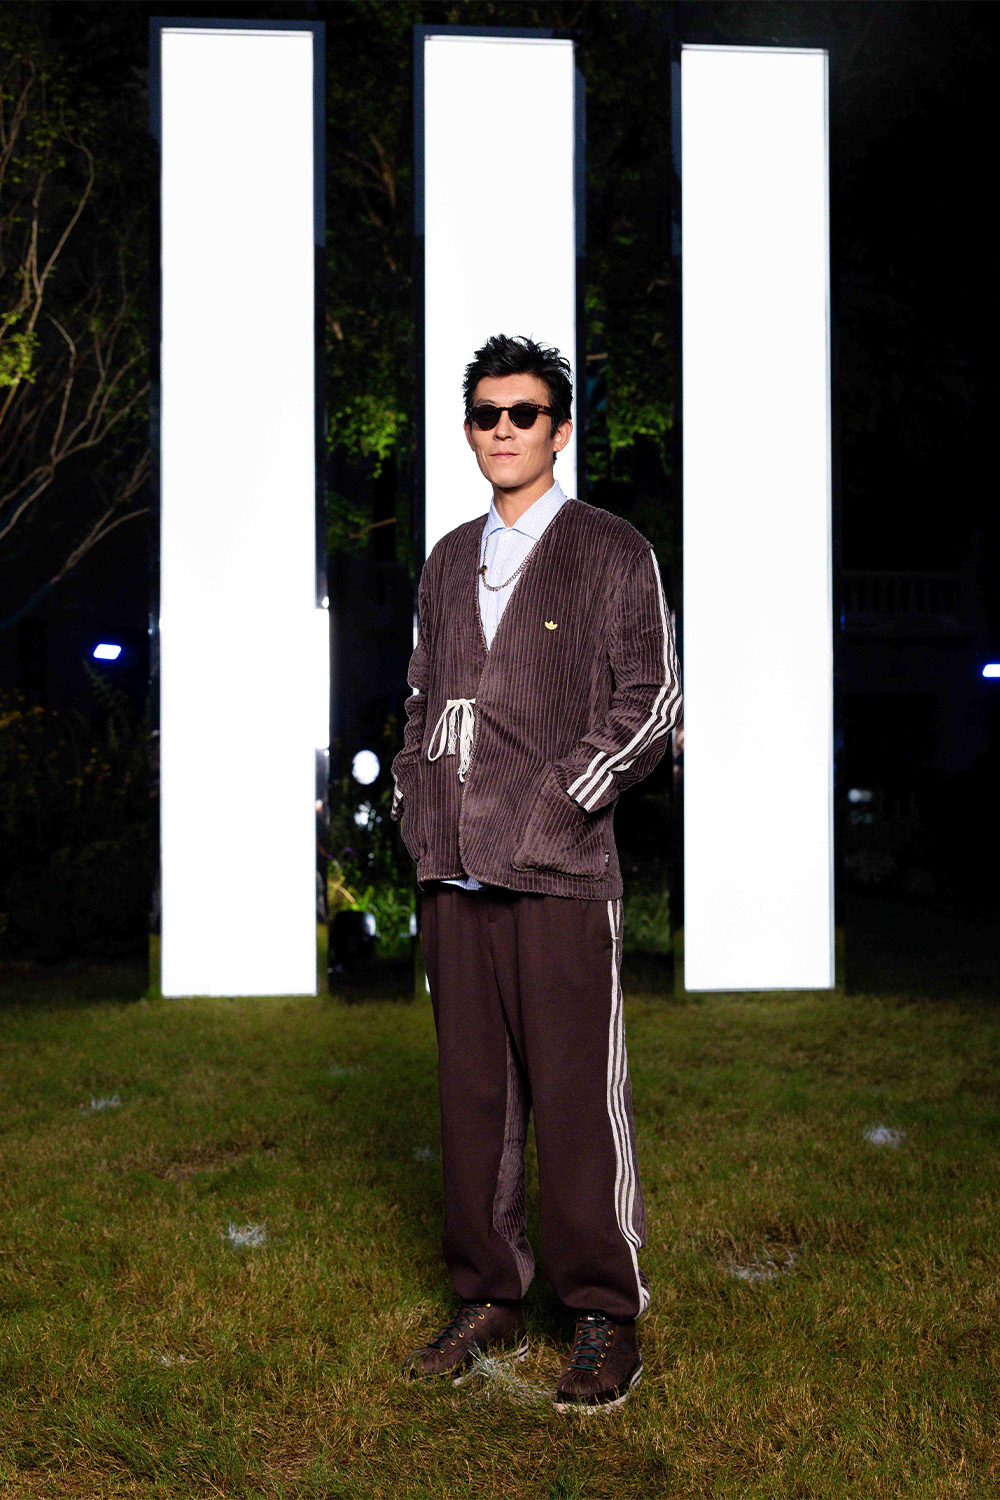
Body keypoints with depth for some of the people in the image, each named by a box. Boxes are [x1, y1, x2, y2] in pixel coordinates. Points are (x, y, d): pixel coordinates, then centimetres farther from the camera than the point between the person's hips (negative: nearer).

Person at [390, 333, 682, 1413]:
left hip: (560, 874, -5)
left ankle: (606, 1321, 10)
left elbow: (651, 699, -2)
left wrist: (559, 798, -10)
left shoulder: (612, 554, 2)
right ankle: (489, 1302, 22)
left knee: (577, 1099, -3)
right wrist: (415, 802, 8)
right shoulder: (446, 564, 18)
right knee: (471, 1093, 10)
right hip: (451, 876, 5)